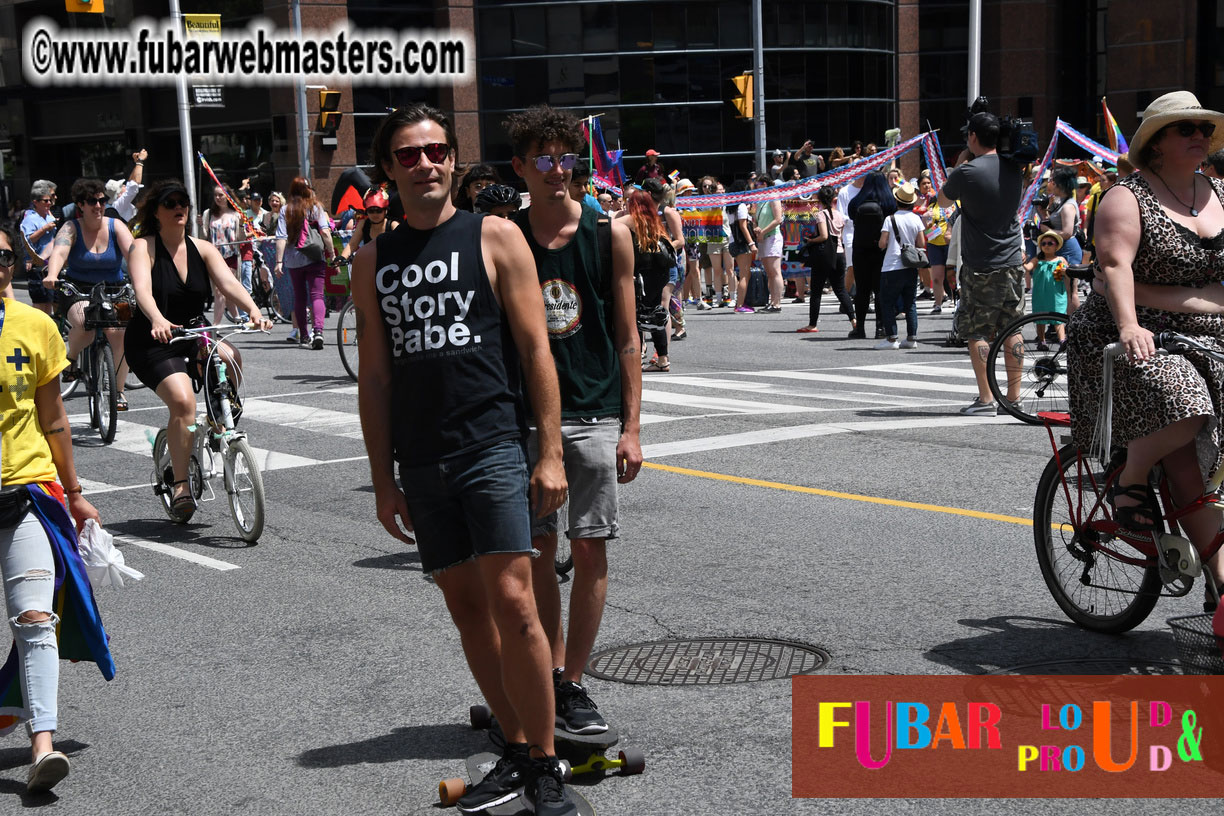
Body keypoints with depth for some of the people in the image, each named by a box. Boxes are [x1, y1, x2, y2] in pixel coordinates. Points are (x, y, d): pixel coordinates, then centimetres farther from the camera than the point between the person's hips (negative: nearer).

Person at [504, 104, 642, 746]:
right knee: (537, 553, 5)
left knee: (590, 550, 0)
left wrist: (631, 426, -2)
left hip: (594, 413, -1)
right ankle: (551, 678, 18)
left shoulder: (609, 232, 1)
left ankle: (574, 685, 10)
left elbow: (627, 337, 3)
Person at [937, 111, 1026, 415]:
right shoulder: (1014, 169, 3)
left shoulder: (967, 172, -15)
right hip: (1012, 264, 5)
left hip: (980, 268, -5)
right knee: (1012, 330, 11)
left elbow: (942, 200, 4)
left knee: (978, 333, 1)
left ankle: (986, 399, -1)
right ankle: (1014, 396, 15)